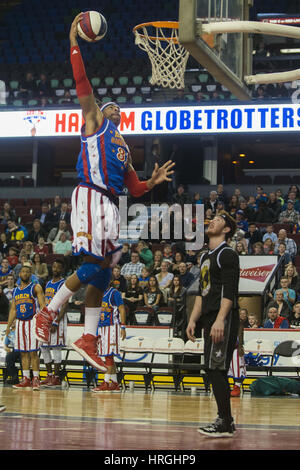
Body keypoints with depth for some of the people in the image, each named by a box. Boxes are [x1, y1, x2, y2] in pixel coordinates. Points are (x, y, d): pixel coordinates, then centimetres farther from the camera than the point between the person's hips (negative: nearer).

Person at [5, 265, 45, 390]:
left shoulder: (36, 288, 0)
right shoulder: (16, 291, 17)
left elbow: (42, 306, -6)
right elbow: (13, 309, 20)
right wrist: (8, 326, 13)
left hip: (32, 321, -6)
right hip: (20, 323, 6)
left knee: (33, 351, -9)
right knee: (23, 352, 5)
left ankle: (36, 378, -8)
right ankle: (26, 379, 8)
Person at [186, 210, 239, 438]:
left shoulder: (228, 254, -7)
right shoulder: (206, 256, 21)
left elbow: (229, 291, -17)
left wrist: (220, 320, -25)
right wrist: (193, 320, 17)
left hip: (224, 318, -9)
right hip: (210, 318, 9)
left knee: (216, 369, -12)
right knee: (214, 370, 10)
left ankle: (225, 424, -10)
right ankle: (225, 419, 17)